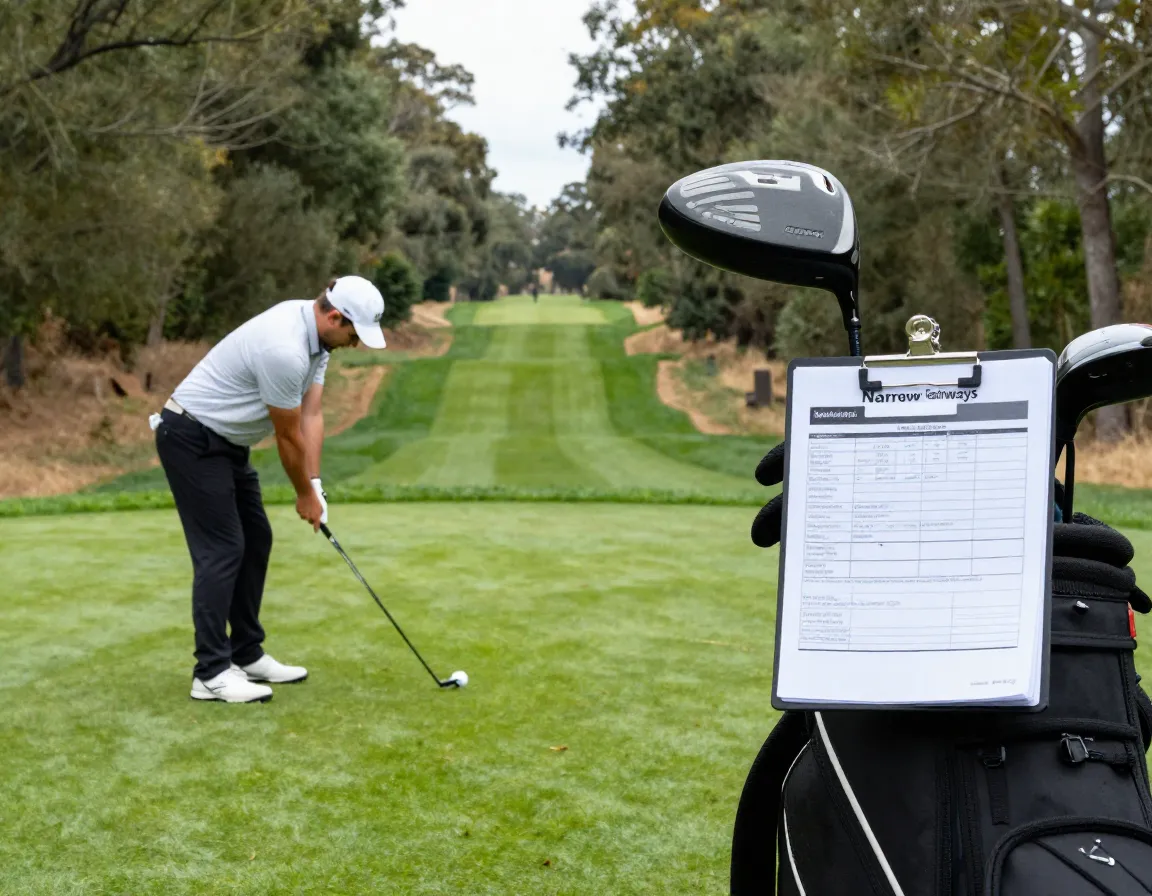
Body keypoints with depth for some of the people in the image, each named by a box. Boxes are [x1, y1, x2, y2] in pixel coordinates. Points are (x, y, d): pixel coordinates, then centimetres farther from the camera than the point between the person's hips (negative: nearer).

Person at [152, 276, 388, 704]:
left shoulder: (315, 334, 1)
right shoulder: (285, 349, -30)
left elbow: (310, 417, 1)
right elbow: (289, 436, -18)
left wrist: (315, 486, -6)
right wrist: (305, 495, -4)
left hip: (225, 440, 10)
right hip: (191, 438, -10)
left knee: (255, 541, 11)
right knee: (221, 550, -11)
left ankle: (247, 655, 18)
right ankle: (210, 672, -7)